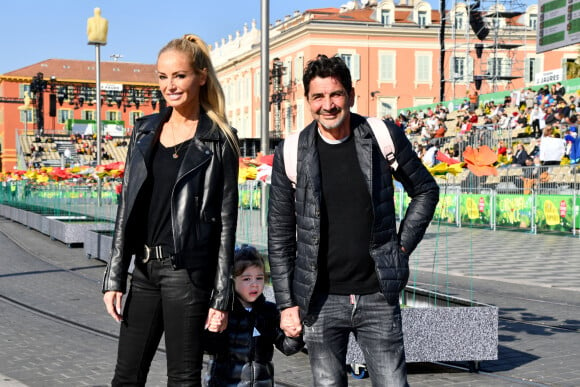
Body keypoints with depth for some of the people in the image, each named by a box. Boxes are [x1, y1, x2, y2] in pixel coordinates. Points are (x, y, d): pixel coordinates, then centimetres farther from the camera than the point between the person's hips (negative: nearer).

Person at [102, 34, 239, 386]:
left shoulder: (219, 139, -3)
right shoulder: (145, 131, 11)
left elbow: (226, 220, -5)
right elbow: (128, 206, 11)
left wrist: (221, 297, -9)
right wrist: (115, 278, 6)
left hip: (188, 271, -5)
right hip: (145, 267, 5)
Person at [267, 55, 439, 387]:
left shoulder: (385, 138, -2)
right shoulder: (291, 154, -2)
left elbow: (426, 191, 13)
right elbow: (280, 235, 4)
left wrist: (403, 247, 4)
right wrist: (287, 303, 1)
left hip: (378, 296, 0)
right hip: (321, 300, 0)